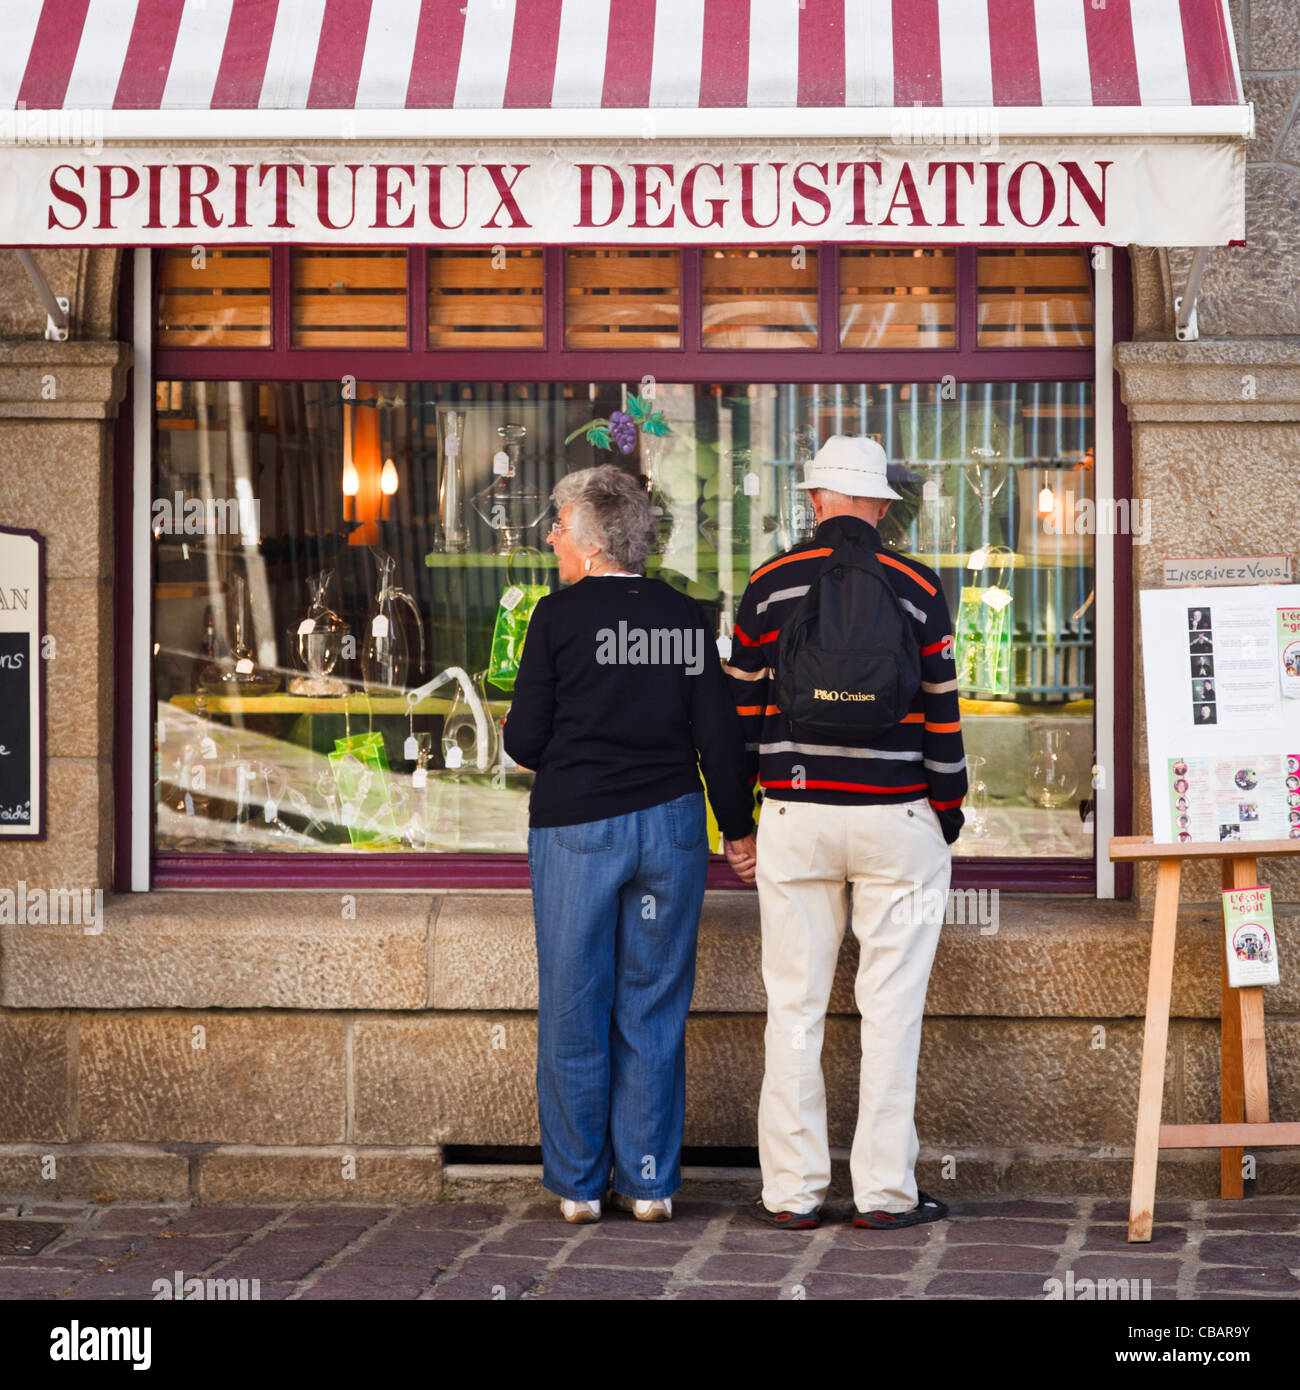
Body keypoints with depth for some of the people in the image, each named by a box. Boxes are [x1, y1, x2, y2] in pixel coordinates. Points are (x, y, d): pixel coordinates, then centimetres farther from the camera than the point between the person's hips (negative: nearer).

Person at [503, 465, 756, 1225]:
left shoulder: (560, 616, -8)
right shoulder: (686, 617, 2)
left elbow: (525, 740, -6)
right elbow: (720, 734, 2)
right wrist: (737, 825, 12)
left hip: (577, 827, -3)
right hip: (670, 822, 3)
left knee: (575, 1011, 6)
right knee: (654, 1009, 9)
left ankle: (578, 1184, 10)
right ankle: (650, 1182, 10)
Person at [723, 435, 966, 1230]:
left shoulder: (768, 586, 3)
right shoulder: (916, 588, -1)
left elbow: (743, 708, 6)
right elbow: (941, 713, 0)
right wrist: (949, 815, 10)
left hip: (794, 815, 1)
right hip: (895, 817, -1)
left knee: (795, 1007, 6)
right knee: (892, 1008, 2)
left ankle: (792, 1192, 7)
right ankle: (885, 1192, 2)